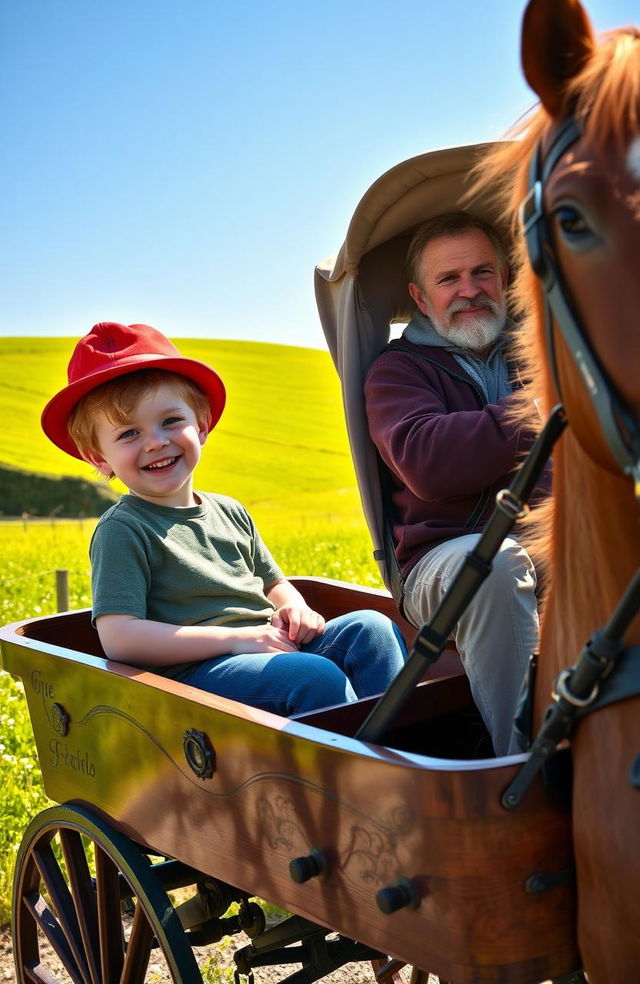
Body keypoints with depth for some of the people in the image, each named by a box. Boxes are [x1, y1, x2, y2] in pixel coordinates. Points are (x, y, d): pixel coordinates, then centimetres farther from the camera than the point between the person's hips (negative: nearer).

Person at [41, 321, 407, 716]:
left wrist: (293, 608, 1)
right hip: (192, 674, -7)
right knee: (318, 677, -30)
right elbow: (118, 639, -16)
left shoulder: (229, 512, 17)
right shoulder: (121, 531, -5)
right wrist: (236, 639, -18)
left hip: (271, 652, 8)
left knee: (372, 627, -10)